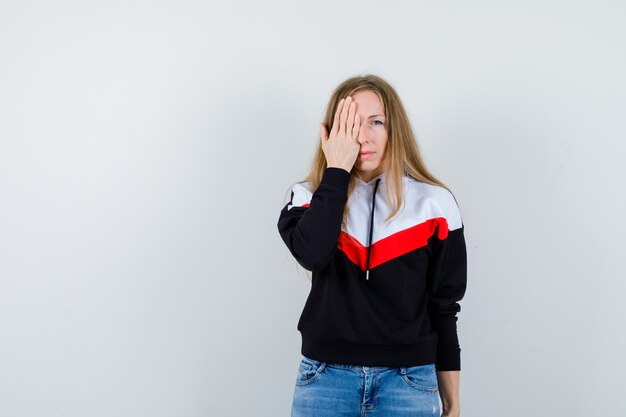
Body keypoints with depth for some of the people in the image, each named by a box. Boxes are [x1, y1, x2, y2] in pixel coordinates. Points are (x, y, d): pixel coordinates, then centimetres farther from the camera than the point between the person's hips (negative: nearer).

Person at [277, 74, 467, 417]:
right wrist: (336, 169, -15)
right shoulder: (312, 197, 2)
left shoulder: (433, 203, -1)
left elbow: (443, 307, 3)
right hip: (326, 376, 1)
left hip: (409, 380, 0)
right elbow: (311, 255, -21)